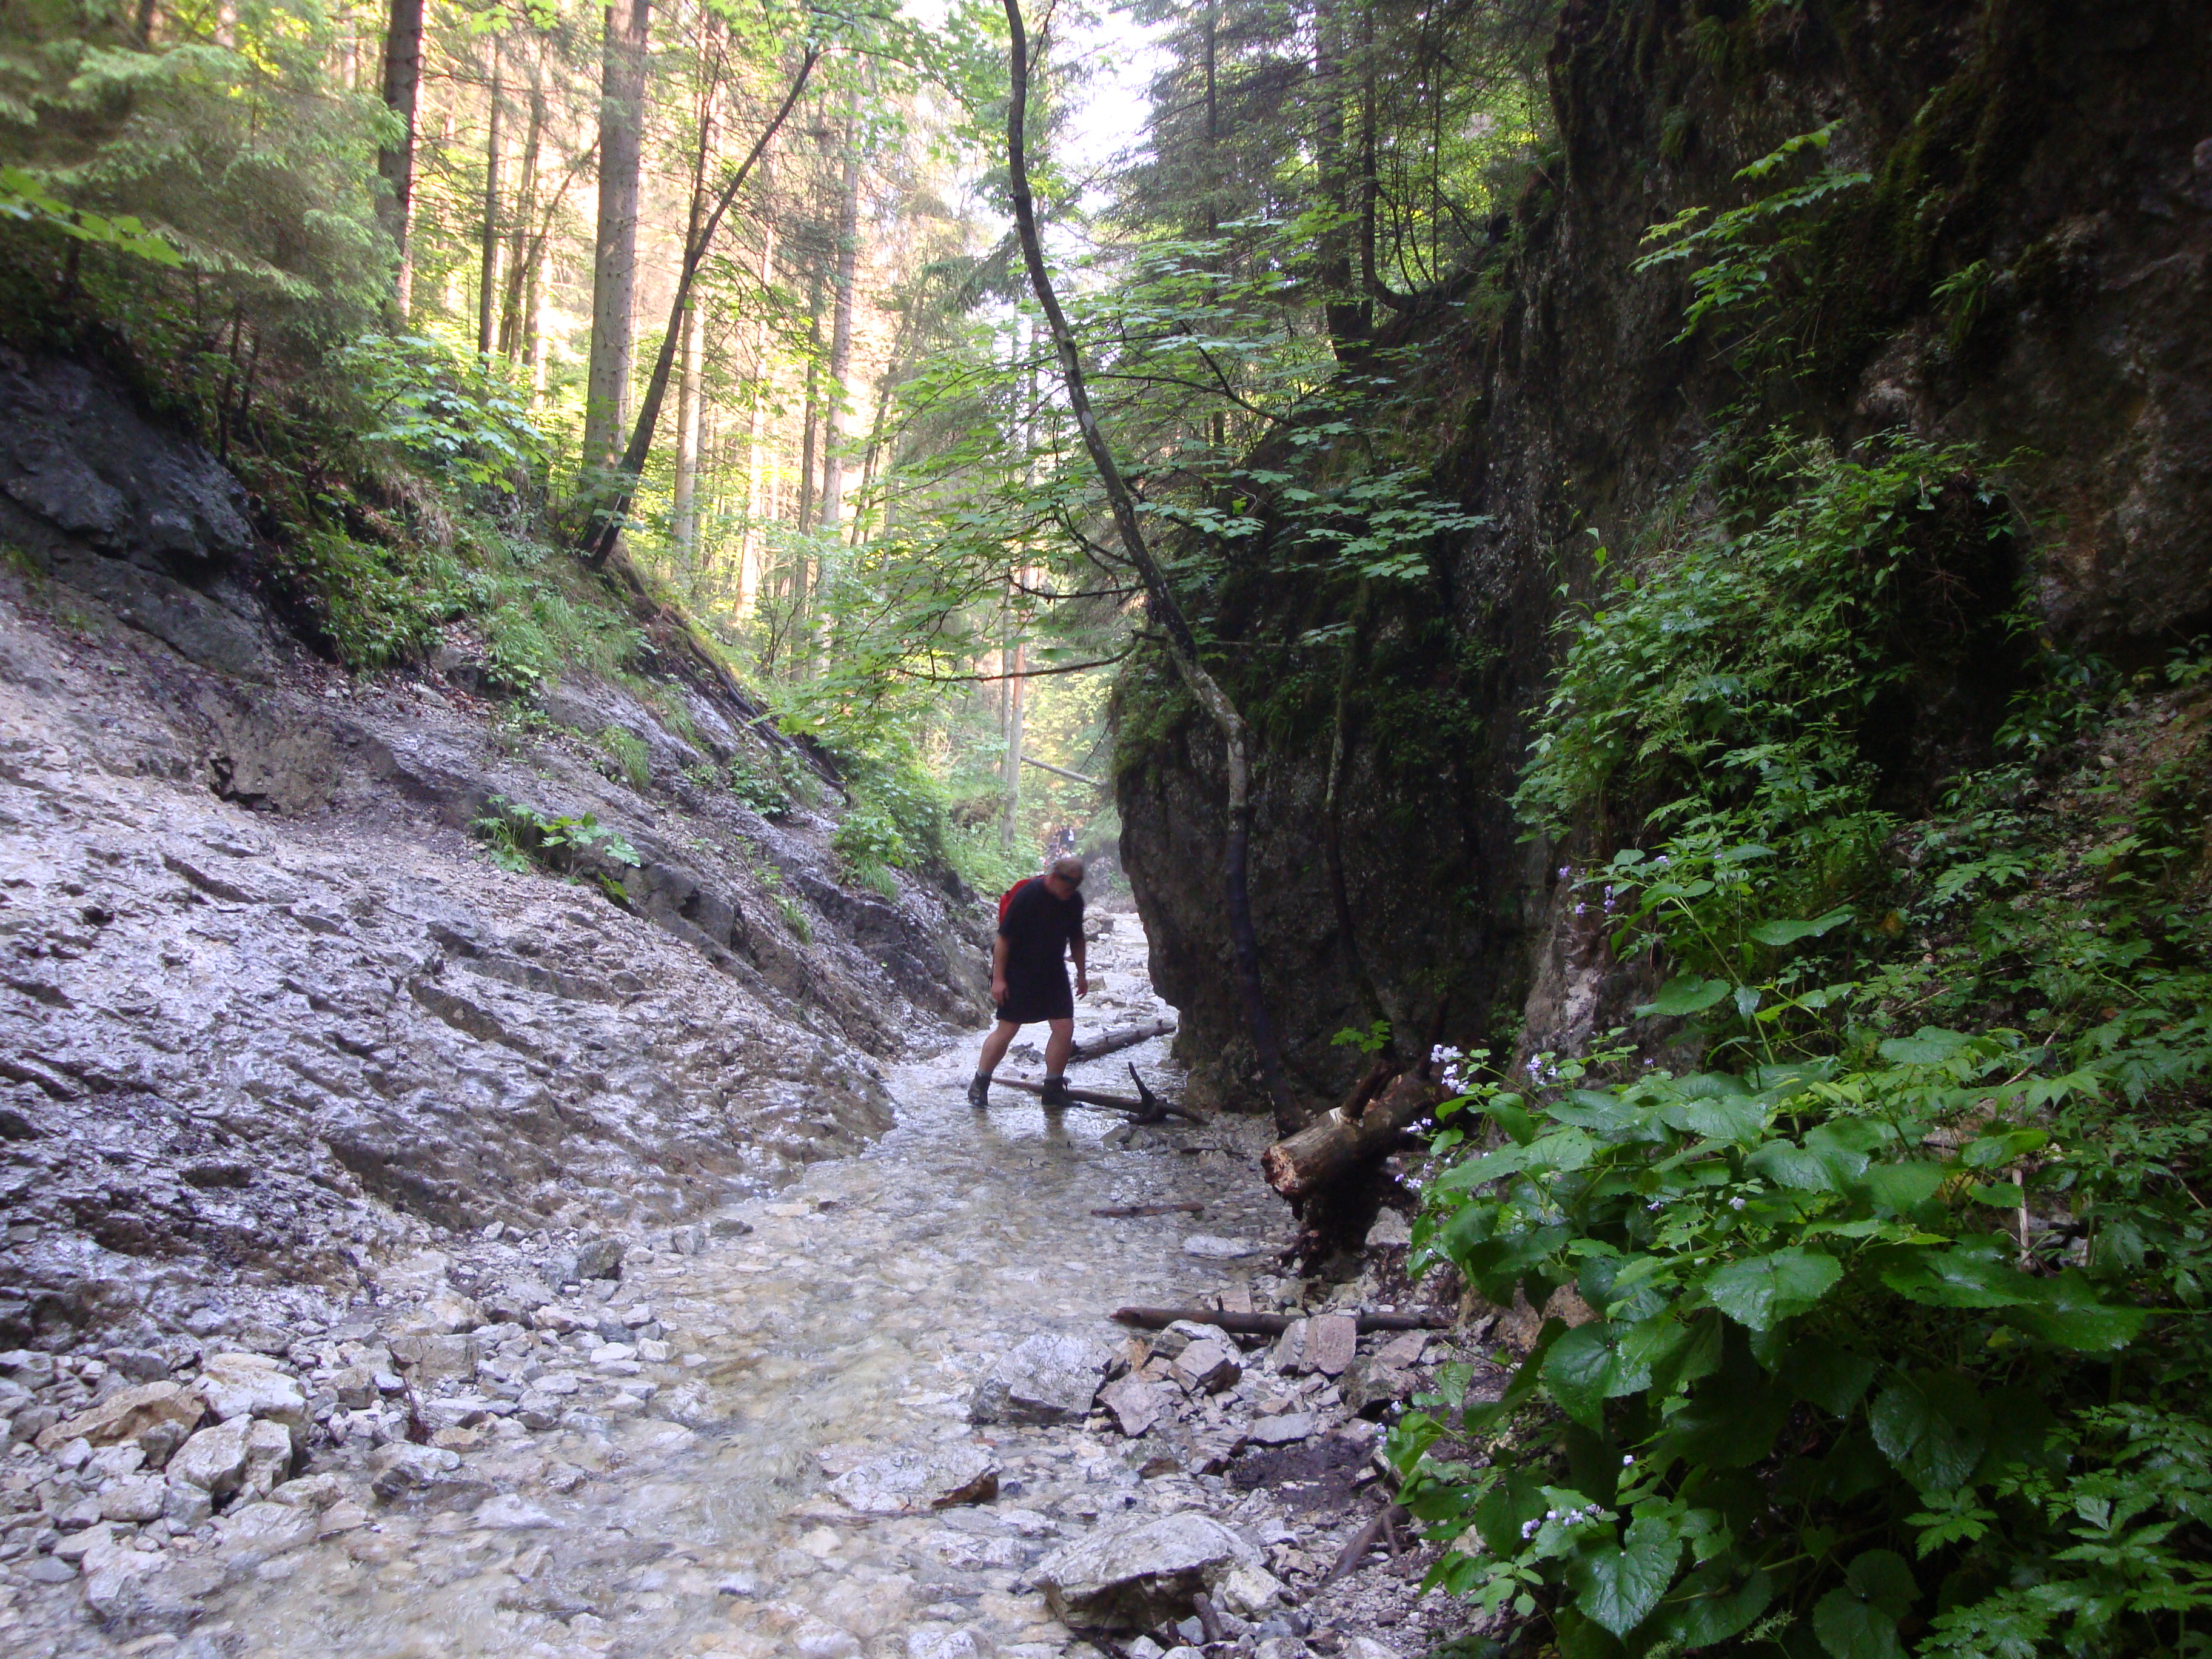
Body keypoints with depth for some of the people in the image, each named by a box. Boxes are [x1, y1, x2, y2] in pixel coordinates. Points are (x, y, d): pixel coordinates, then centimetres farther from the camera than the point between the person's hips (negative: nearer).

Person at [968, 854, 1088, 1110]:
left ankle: (1053, 1089, 11)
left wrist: (1082, 974, 18)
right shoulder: (1027, 895, -20)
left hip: (1053, 972, 6)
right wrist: (998, 978, -17)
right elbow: (1003, 938, -16)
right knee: (1007, 1029, -4)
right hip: (1018, 971, -6)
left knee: (1065, 1028, -2)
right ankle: (979, 1085, 12)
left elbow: (1076, 938, 15)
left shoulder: (1075, 900, -1)